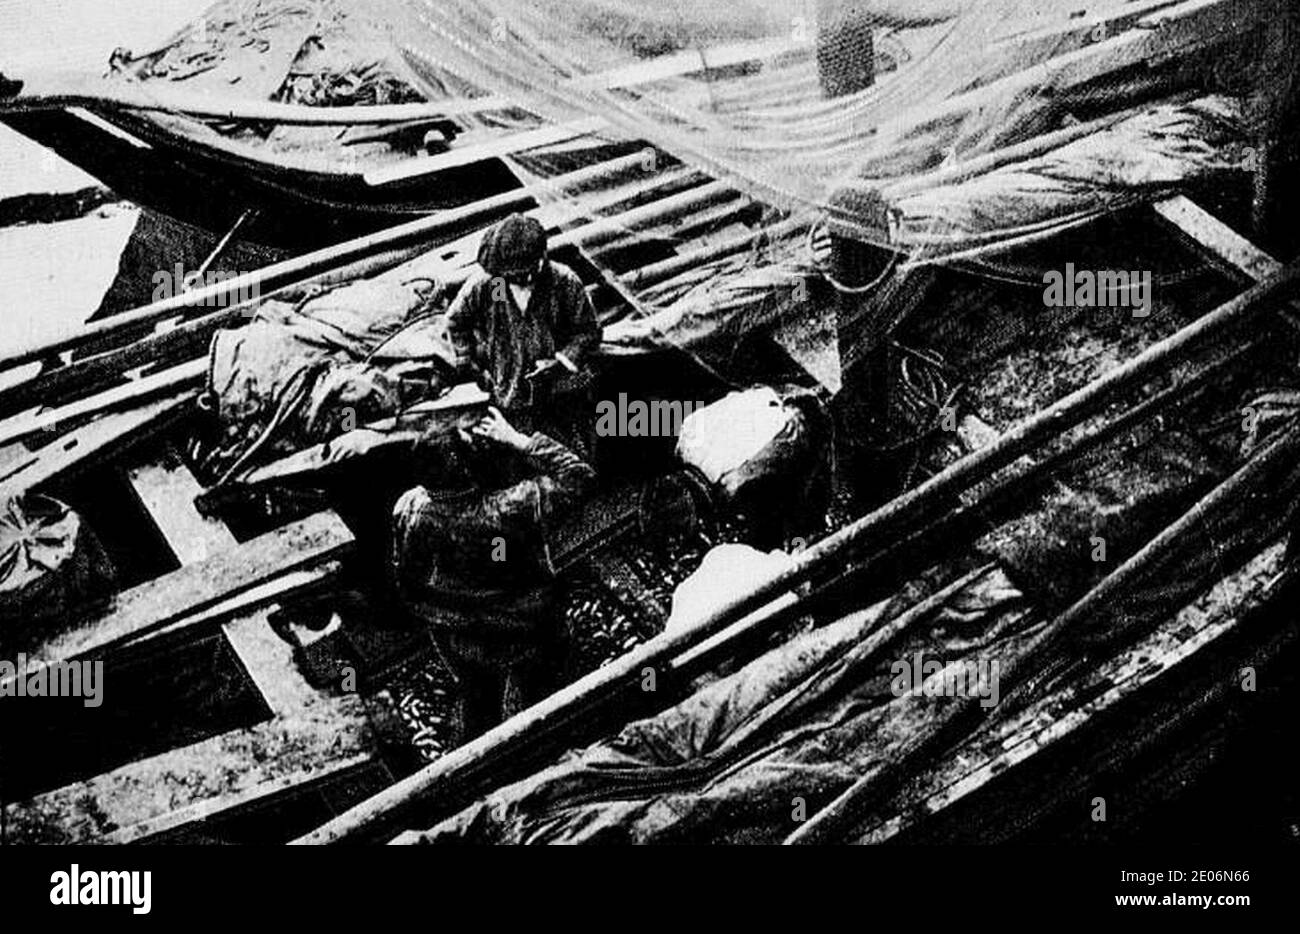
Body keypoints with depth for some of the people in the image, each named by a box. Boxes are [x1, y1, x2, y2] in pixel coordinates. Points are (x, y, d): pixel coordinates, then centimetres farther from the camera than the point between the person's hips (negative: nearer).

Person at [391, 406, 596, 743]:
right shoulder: (513, 509, -38)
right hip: (523, 639, -4)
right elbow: (578, 476, -25)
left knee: (475, 697, 32)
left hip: (454, 640, 4)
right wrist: (520, 441, -26)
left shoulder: (409, 510, -25)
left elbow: (406, 579, -7)